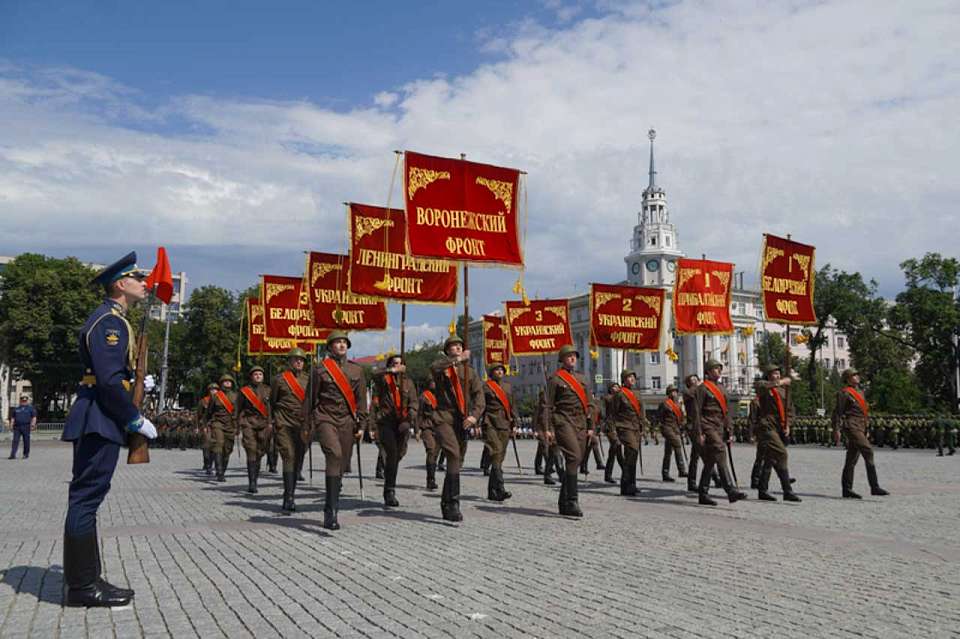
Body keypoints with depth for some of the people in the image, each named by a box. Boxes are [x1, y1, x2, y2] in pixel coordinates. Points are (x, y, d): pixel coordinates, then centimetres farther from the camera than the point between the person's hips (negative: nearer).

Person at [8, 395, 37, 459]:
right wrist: (11, 425, 6)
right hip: (17, 427, 3)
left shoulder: (31, 408, 7)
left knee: (26, 441, 2)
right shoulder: (16, 409, 17)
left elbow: (34, 417, 0)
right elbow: (13, 417, 19)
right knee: (15, 440, -6)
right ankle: (13, 455, -10)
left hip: (26, 427, -3)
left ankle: (26, 454, 12)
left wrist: (33, 425, -11)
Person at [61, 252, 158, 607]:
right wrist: (137, 420, -16)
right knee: (86, 499, -6)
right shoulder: (109, 320, -13)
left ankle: (84, 580, 19)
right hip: (100, 421, -11)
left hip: (95, 420, 11)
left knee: (85, 499, 12)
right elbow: (109, 380, -21)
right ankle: (81, 586, -1)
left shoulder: (112, 319, 20)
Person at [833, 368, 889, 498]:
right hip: (852, 426, -9)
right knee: (868, 451, -20)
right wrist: (836, 430, -13)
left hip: (861, 427, 9)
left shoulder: (860, 393, 22)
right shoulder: (844, 393, -4)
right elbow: (837, 412, -7)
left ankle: (847, 490, 11)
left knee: (852, 459, 8)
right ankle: (874, 487, -22)